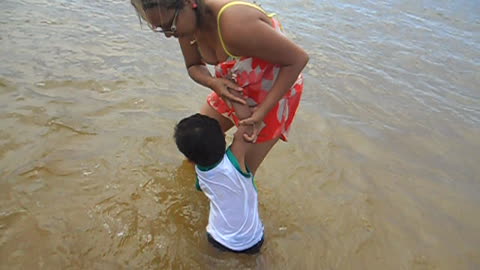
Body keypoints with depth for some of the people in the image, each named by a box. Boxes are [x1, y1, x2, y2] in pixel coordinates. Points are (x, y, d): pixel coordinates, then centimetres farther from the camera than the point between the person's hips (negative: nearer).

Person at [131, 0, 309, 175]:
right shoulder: (188, 20, -15)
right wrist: (213, 83, -22)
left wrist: (262, 111, -29)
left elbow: (298, 58, -29)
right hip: (234, 89, 7)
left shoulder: (235, 25, -38)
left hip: (275, 92, -6)